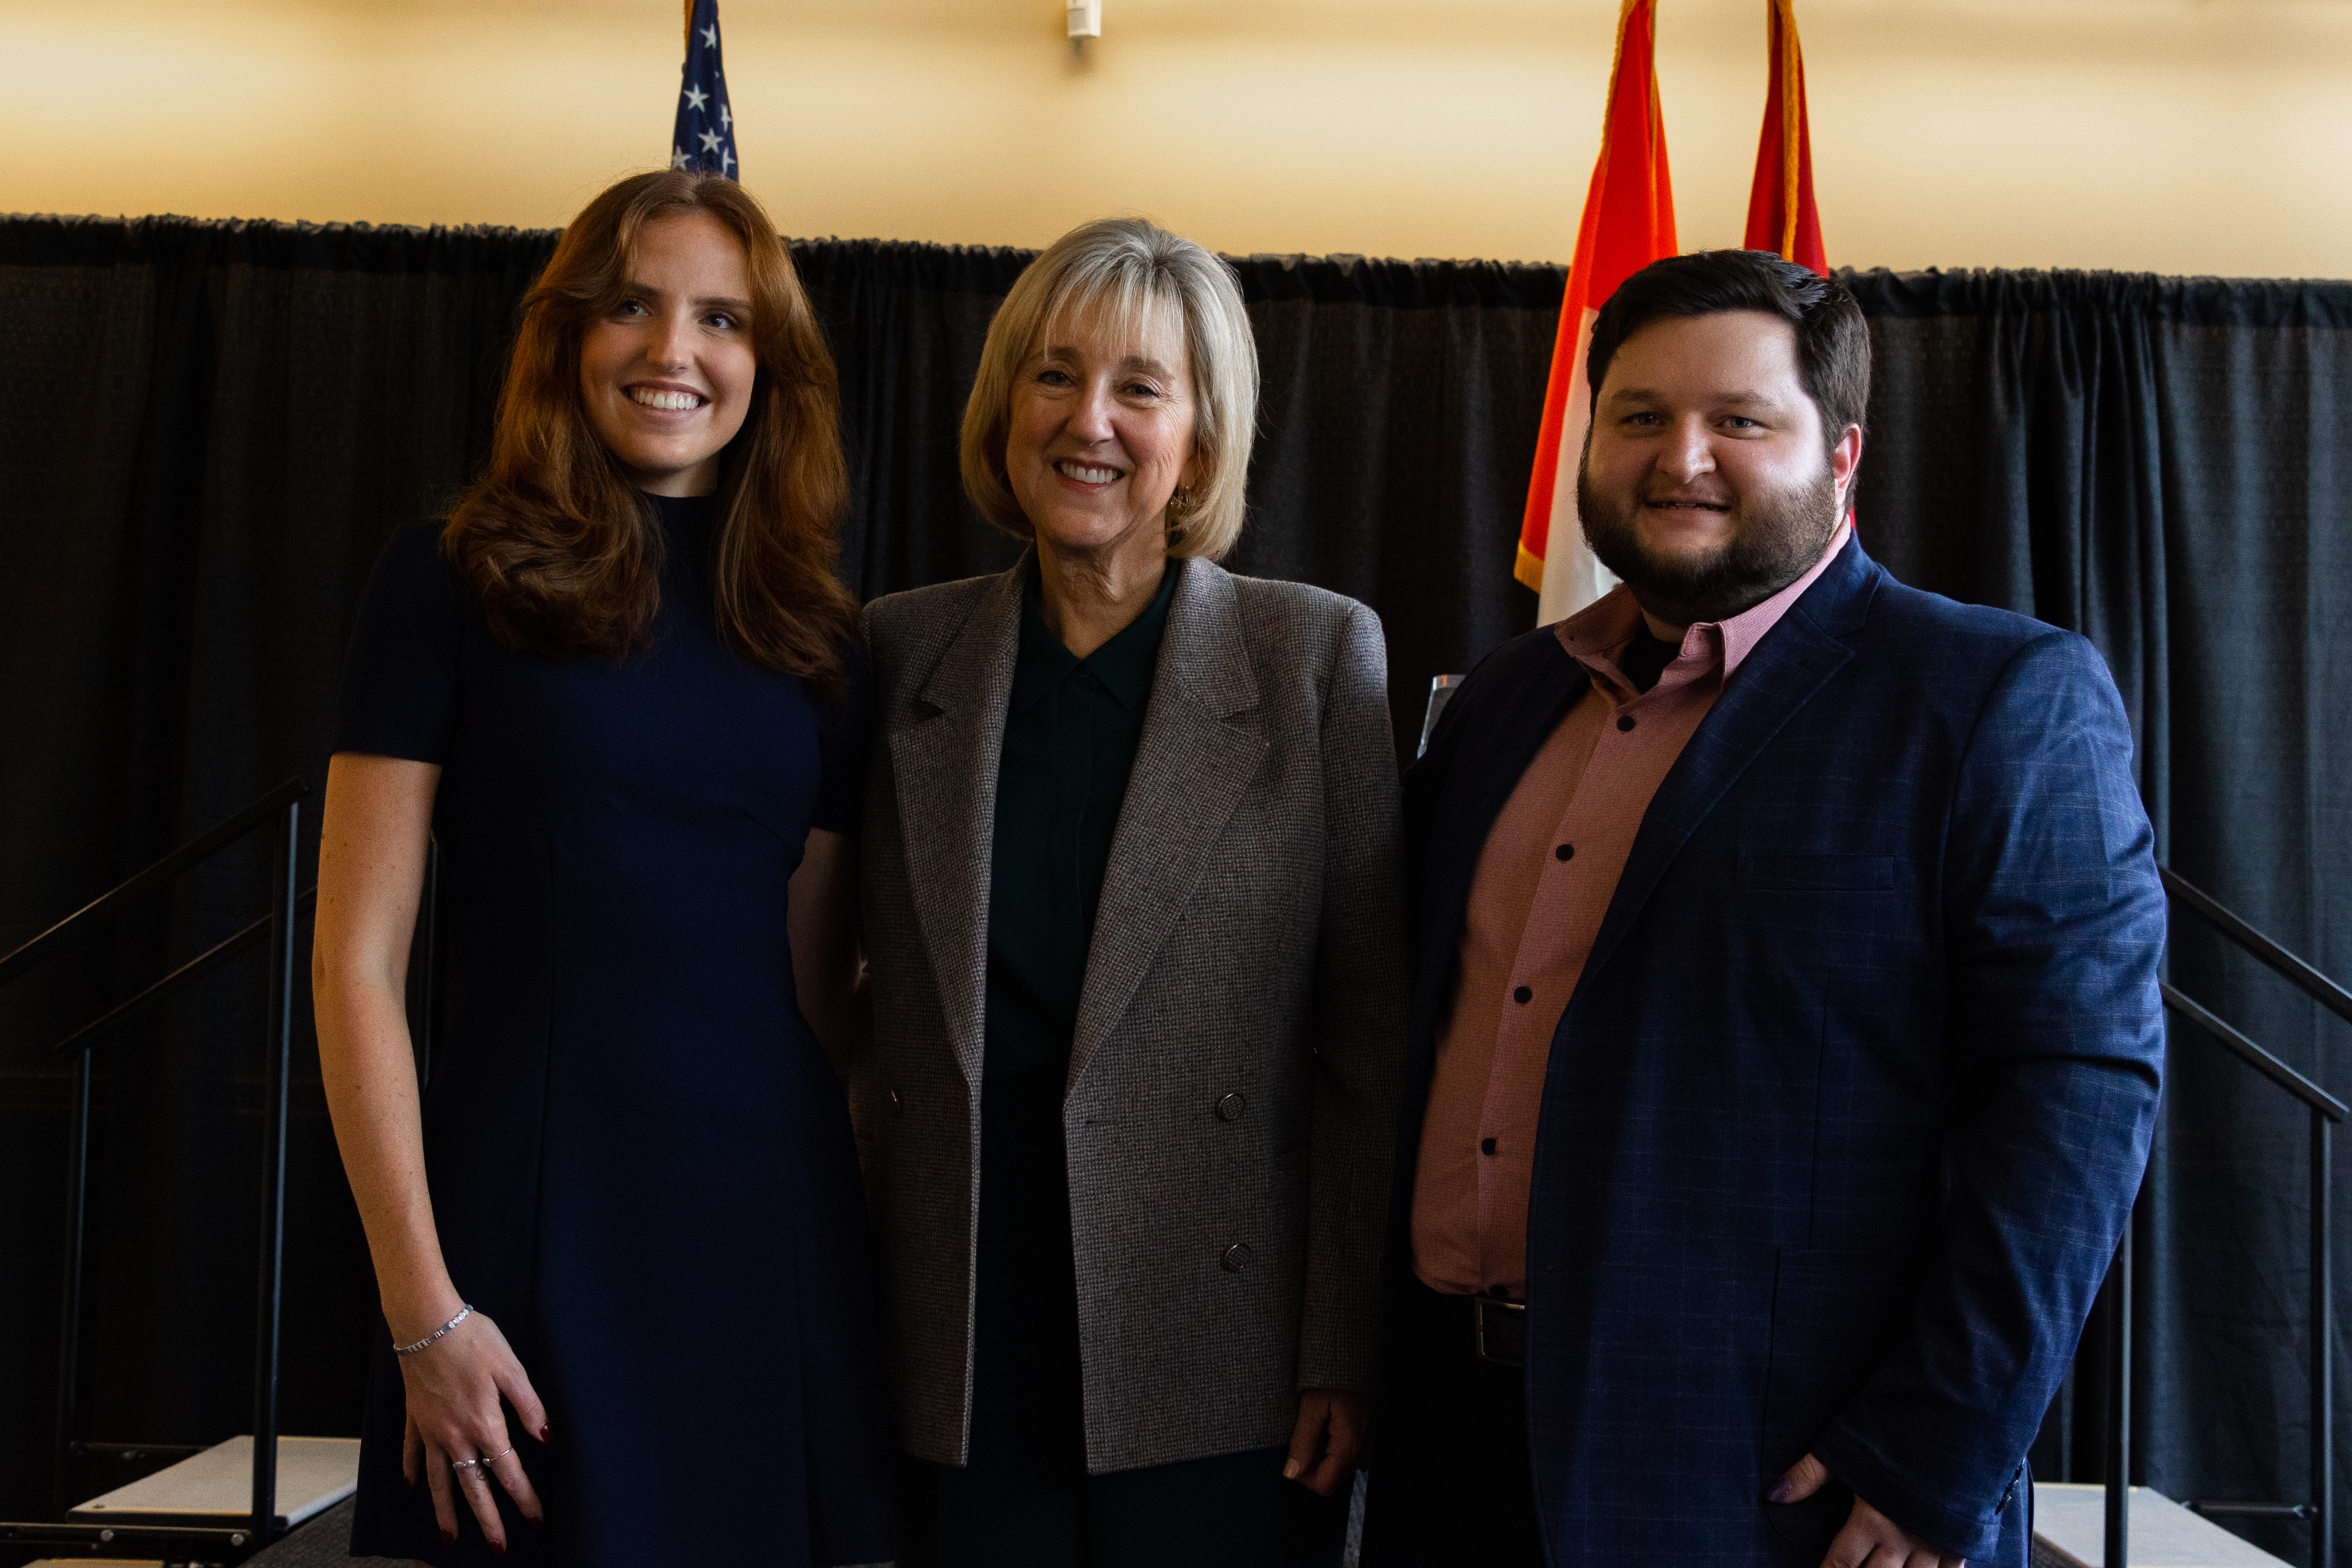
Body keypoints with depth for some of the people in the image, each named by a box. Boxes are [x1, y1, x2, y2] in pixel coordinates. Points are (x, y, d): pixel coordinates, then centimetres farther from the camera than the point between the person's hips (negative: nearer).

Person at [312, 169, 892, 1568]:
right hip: (532, 1225, -3)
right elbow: (359, 960, -6)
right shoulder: (455, 583, -1)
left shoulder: (814, 632, 9)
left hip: (777, 1227, 4)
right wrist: (424, 1309, -11)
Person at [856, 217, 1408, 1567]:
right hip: (959, 1374, 2)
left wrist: (1348, 1354, -7)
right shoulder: (902, 654, 5)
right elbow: (837, 993, 10)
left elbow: (1372, 1044, -3)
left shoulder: (1320, 655, -2)